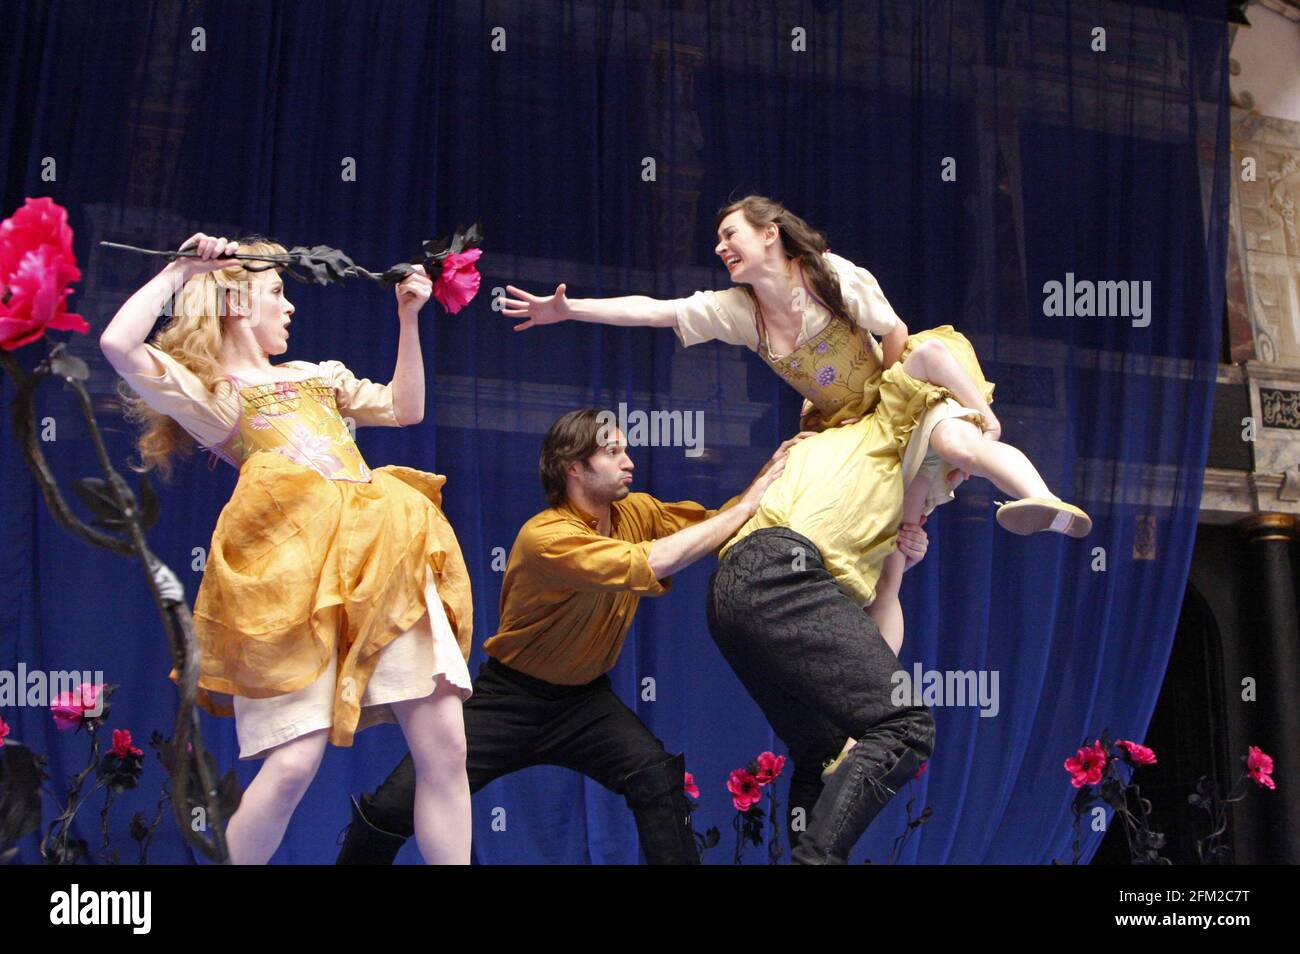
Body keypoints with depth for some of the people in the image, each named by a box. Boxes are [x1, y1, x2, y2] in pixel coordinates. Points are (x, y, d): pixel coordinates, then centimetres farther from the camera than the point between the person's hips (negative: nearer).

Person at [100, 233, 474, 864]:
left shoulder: (314, 376, 31)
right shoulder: (206, 391, 11)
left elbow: (404, 408, 35)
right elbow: (117, 345, -6)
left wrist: (408, 319, 27)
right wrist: (180, 271, 5)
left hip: (387, 560, 6)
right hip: (296, 575, -6)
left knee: (444, 747, -4)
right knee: (292, 764, -13)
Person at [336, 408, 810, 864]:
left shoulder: (637, 511, -4)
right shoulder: (545, 536, -27)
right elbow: (649, 563, -38)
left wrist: (763, 480, -22)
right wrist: (747, 504, -34)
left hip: (584, 698, 5)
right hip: (509, 697, -4)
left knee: (659, 778, -24)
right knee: (396, 806, -12)